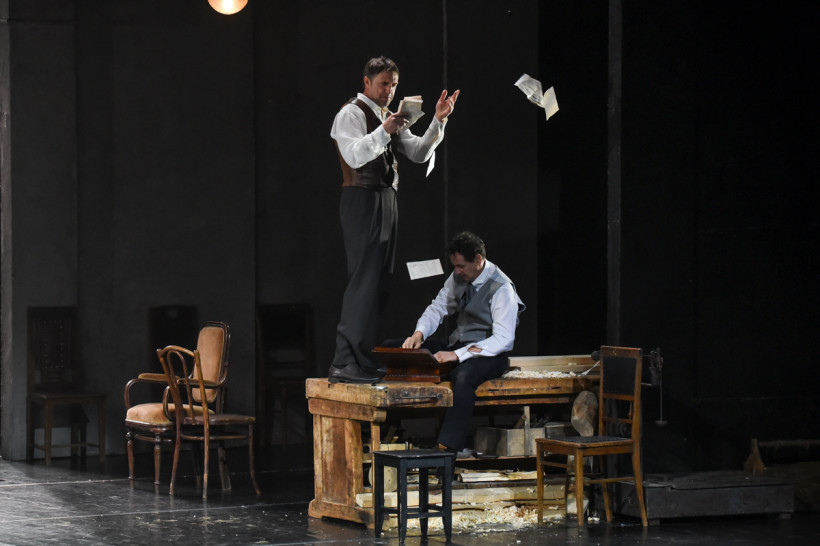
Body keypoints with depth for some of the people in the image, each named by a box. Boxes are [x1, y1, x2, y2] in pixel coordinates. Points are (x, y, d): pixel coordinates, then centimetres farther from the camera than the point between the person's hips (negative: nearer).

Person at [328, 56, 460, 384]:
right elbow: (355, 156, -19)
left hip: (386, 202, 9)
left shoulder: (390, 118, 23)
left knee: (378, 283, 8)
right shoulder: (352, 113, -4)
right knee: (363, 281, -16)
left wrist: (438, 120, 4)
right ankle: (345, 365, -19)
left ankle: (363, 357, 12)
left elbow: (418, 153, 16)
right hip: (363, 201, -9)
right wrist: (384, 132, -30)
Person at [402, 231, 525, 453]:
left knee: (463, 375, -41)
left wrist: (458, 355, -31)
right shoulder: (458, 278, 3)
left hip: (489, 354, -7)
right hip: (458, 345, 7)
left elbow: (503, 339, -23)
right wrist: (419, 333, -10)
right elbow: (438, 308, 12)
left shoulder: (501, 288, -17)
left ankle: (448, 447, -45)